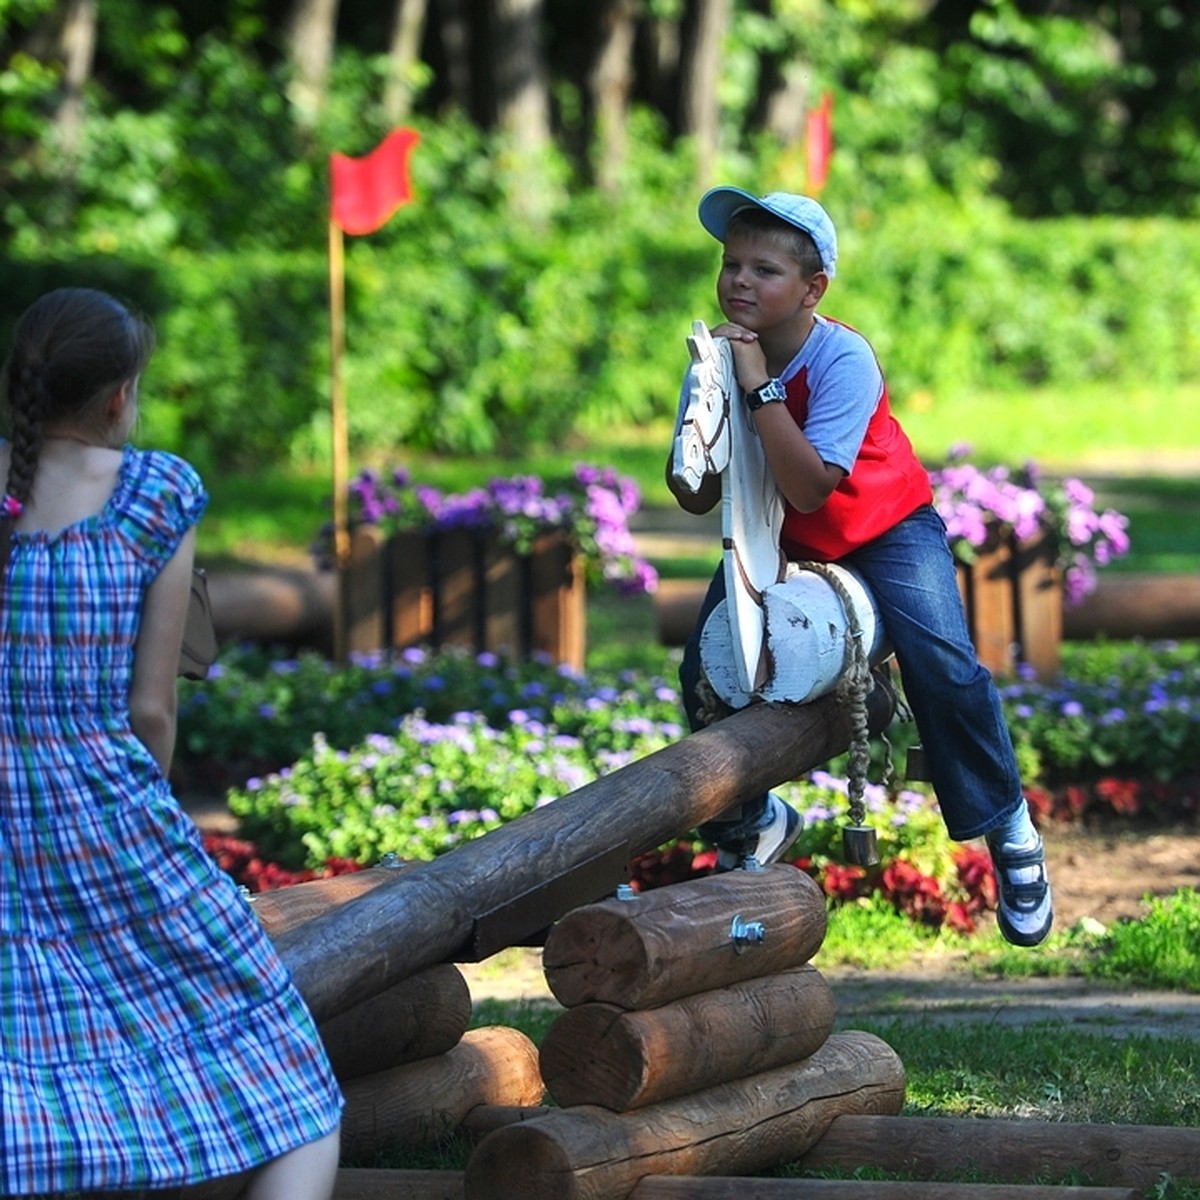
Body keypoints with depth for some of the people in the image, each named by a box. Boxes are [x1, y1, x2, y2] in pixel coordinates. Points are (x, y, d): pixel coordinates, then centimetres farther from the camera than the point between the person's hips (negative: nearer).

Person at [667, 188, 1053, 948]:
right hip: (776, 539, 4)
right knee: (706, 675, -11)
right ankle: (752, 826, 18)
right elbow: (696, 500, -16)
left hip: (884, 525, -4)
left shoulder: (842, 360, -28)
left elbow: (811, 490, -39)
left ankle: (1009, 833, -2)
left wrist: (761, 388, -41)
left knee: (943, 668, -24)